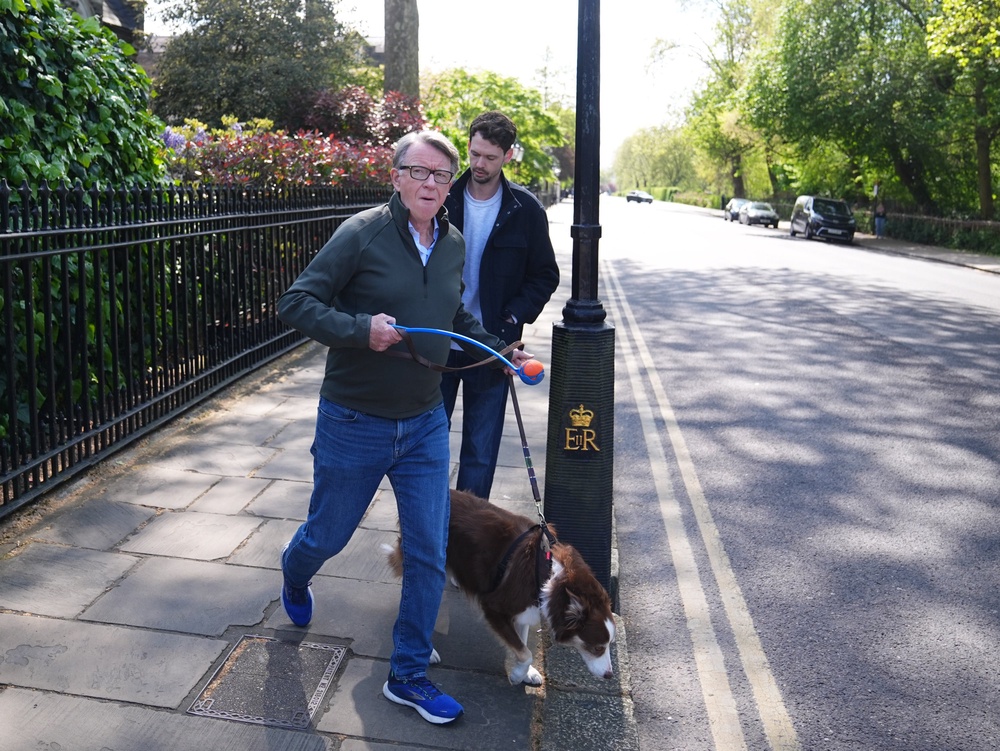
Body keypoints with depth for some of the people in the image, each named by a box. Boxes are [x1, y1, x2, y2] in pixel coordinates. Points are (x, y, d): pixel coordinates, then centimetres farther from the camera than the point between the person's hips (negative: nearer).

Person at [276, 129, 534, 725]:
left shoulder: (454, 243, 4)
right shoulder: (363, 233, -14)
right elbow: (296, 302, -14)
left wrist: (498, 350, 8)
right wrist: (360, 329, -28)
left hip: (425, 425, 4)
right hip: (354, 424, -4)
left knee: (430, 552, 4)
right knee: (328, 535, 15)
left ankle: (409, 675, 23)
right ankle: (294, 576, 54)